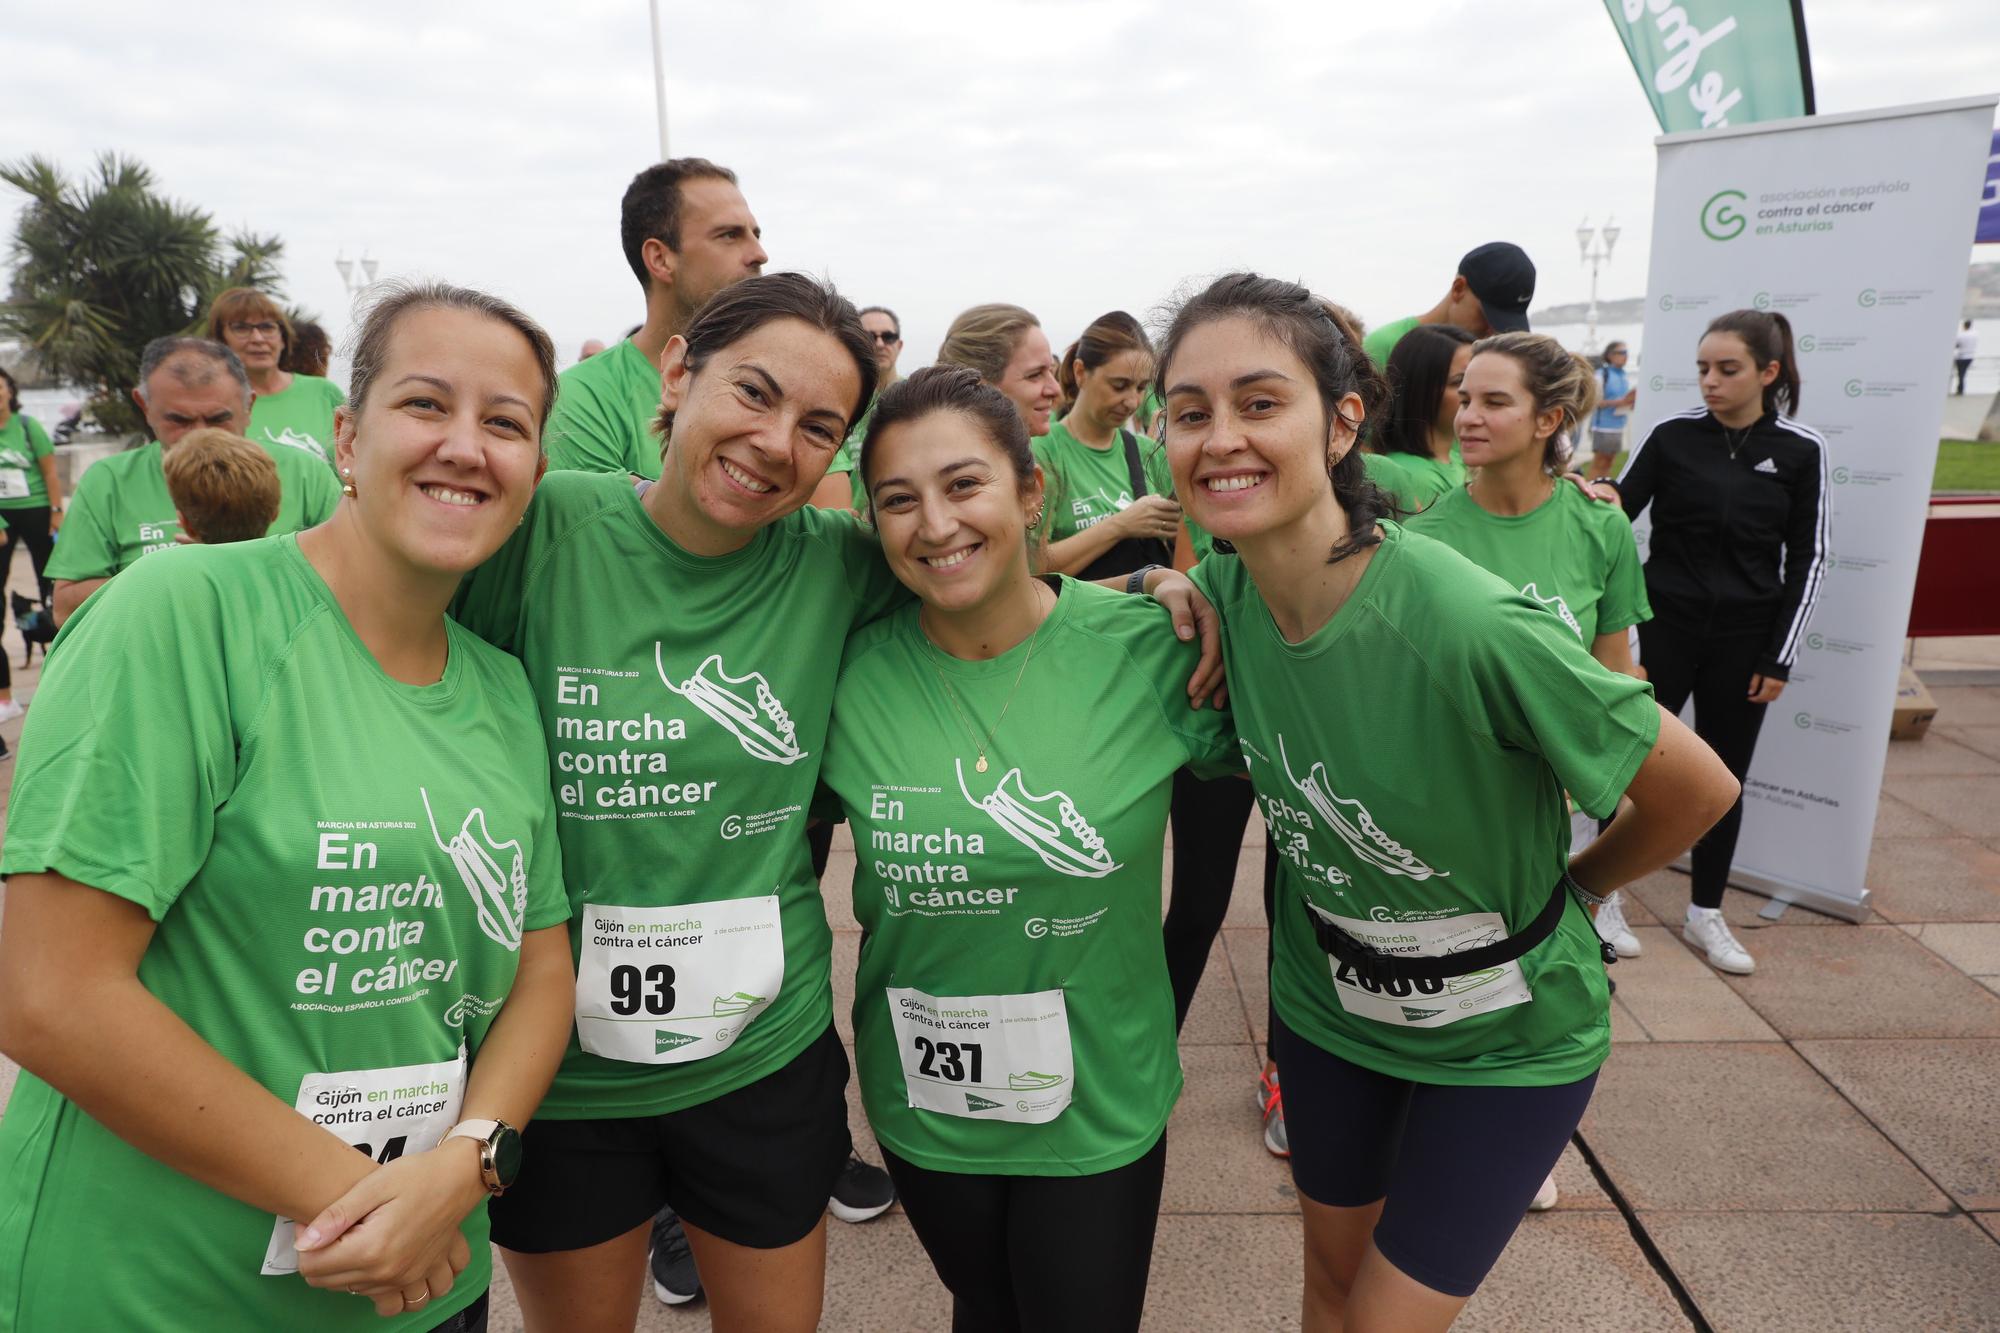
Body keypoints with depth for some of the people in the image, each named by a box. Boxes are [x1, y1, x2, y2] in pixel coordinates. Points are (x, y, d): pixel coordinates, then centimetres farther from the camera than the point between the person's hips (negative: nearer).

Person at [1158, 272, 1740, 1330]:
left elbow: (1698, 790, -18)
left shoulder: (1473, 625, -33)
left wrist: (1568, 889, -2)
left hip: (1507, 1036, -4)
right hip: (1326, 1002, 5)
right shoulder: (1219, 594, -16)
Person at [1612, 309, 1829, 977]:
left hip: (1743, 639, 1)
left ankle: (1705, 915, 25)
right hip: (1664, 627, -1)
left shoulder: (1800, 450, -1)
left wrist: (1781, 657, -1)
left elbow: (1808, 558, 1)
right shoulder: (1673, 436, -4)